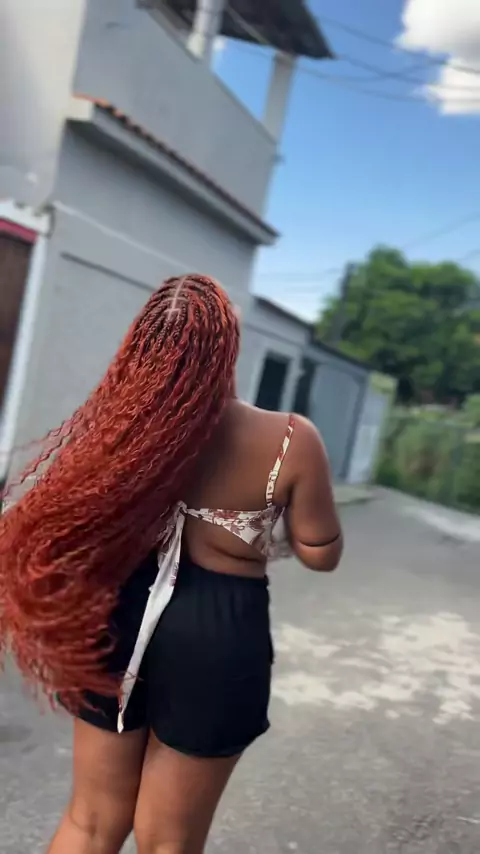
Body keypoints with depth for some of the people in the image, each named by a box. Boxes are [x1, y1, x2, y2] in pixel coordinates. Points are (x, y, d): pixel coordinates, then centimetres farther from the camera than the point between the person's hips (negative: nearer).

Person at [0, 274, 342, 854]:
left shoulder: (122, 423, -12)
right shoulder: (290, 441, -17)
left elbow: (64, 526, -2)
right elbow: (320, 554, -5)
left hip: (119, 622, 3)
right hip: (217, 638, -2)